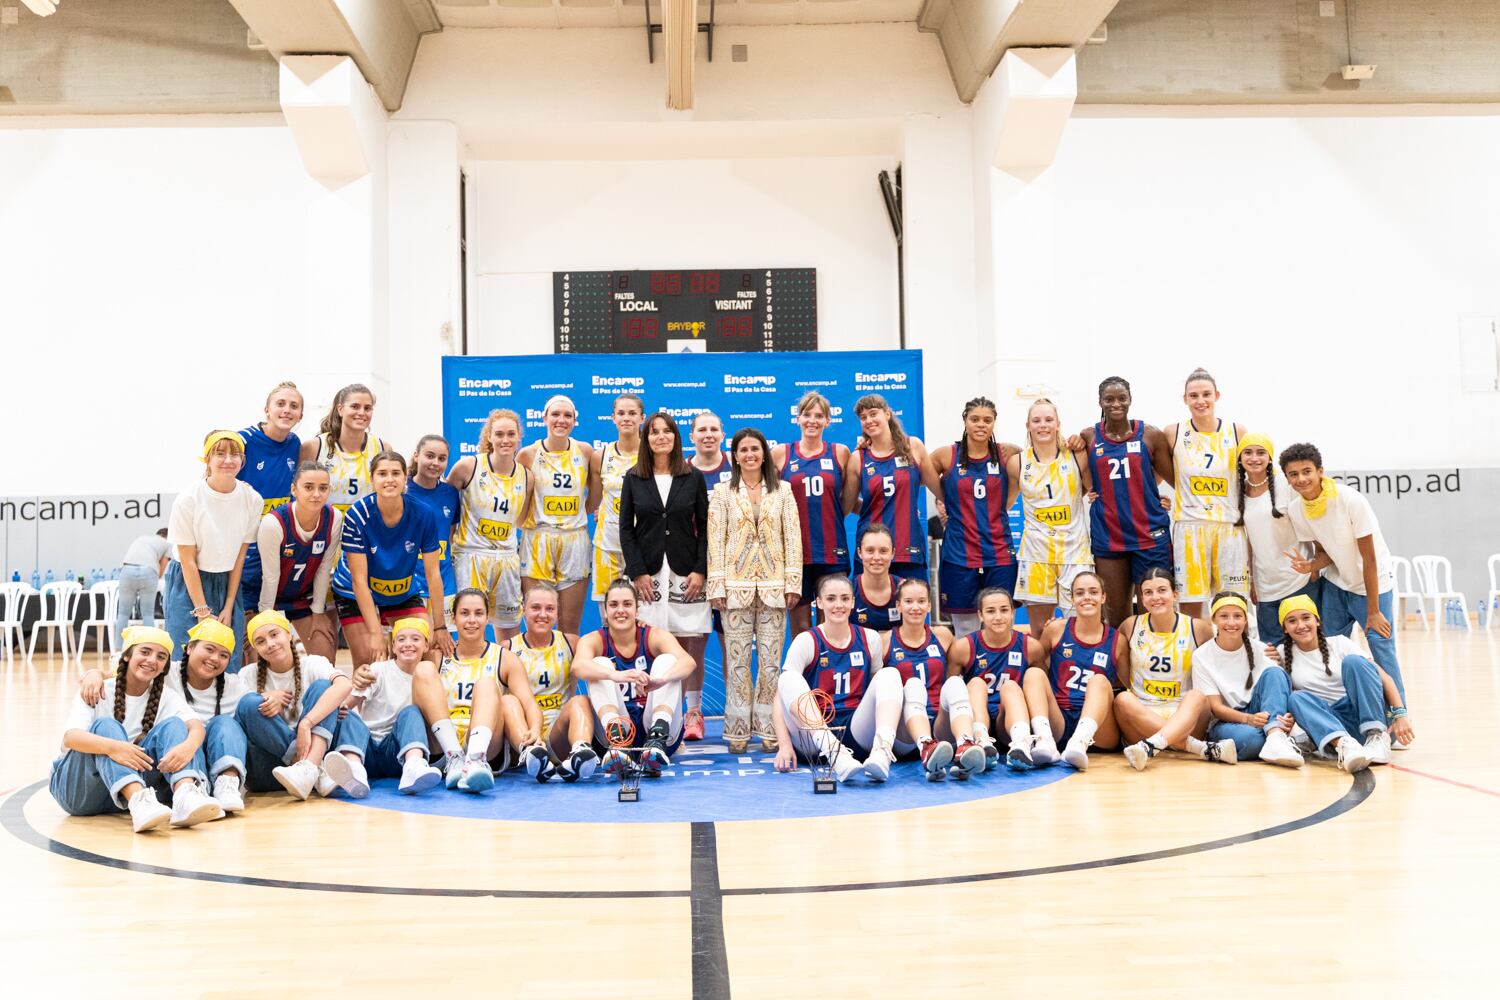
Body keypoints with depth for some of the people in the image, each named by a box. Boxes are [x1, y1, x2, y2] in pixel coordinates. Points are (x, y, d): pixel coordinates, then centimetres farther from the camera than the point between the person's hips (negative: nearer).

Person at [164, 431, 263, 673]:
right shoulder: (188, 499, -15)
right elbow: (188, 559, -12)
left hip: (227, 583, 3)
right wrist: (202, 611, -13)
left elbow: (240, 555, -2)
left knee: (229, 663, -1)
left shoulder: (252, 499, -8)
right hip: (189, 583, -3)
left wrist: (228, 608, -3)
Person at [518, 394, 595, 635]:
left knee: (570, 628, 4)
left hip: (575, 541, 1)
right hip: (538, 542, -1)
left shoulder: (585, 451, 4)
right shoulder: (528, 454, 0)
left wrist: (577, 516, 9)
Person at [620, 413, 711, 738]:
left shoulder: (693, 477, 6)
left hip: (685, 572, 0)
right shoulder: (633, 479, 7)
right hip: (648, 573, 0)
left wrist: (700, 570, -5)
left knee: (688, 644, -1)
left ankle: (693, 713, 6)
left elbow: (704, 527, 4)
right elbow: (626, 528, 4)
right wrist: (637, 573, -4)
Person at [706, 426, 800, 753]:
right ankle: (738, 729, 8)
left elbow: (792, 537, 5)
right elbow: (715, 540, 2)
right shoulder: (723, 493, 6)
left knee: (771, 660, 2)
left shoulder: (782, 491, 9)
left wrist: (793, 582, -3)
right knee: (737, 659, 0)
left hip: (773, 585, 1)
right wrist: (717, 586, -6)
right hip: (736, 584, -1)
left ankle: (767, 728, 10)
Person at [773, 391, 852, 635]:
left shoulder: (840, 452, 7)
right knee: (800, 628, 4)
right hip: (794, 551, 0)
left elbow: (848, 500, 14)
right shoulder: (780, 453, 5)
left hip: (832, 551, 0)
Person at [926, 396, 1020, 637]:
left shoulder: (1006, 454, 1)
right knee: (965, 631, 4)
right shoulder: (946, 455, -1)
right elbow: (922, 468, 12)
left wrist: (1005, 504, 8)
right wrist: (946, 501, 9)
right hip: (958, 555, -1)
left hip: (999, 554, 1)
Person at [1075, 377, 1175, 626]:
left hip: (1150, 534, -1)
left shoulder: (1150, 435, 0)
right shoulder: (1087, 437, 4)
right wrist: (1089, 489, 2)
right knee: (1115, 612, 8)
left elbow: (1175, 478, 5)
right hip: (1107, 535, 2)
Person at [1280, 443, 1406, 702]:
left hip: (1372, 583, -5)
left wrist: (1373, 612, -19)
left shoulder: (1351, 500, -25)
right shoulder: (1295, 511, -10)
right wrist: (1311, 566, -24)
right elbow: (1323, 551, 1)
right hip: (1336, 583, 5)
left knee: (1381, 645, -12)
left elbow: (1369, 559, -21)